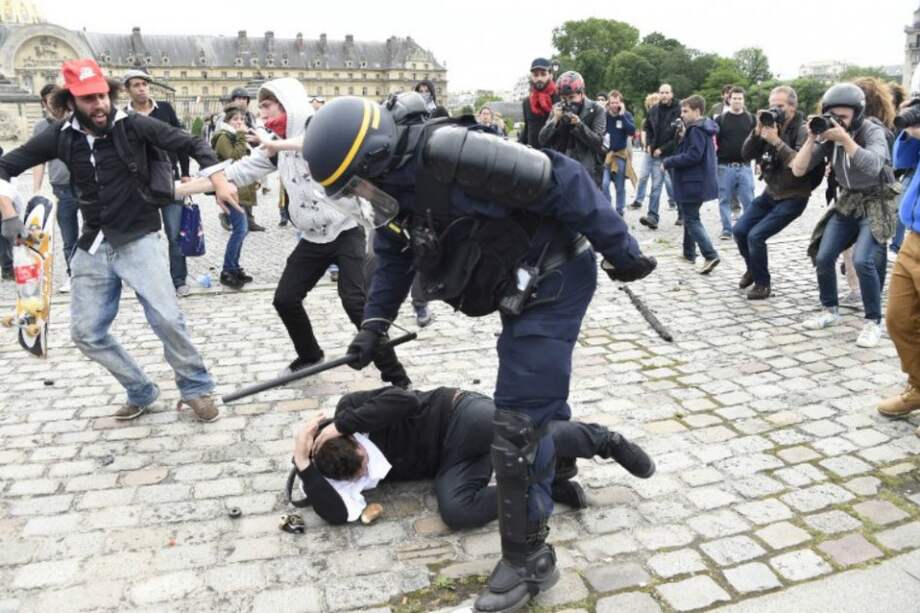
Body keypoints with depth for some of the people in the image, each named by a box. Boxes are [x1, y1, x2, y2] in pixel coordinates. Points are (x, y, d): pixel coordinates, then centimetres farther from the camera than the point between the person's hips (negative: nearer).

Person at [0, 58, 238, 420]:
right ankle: (141, 393, 21)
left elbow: (190, 143, -5)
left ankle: (196, 389, 3)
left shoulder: (133, 125, -8)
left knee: (166, 318, -18)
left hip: (137, 240, -4)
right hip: (93, 247, 4)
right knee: (86, 334, 5)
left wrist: (217, 180, -19)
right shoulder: (60, 137, 0)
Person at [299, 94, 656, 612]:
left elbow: (561, 181, -26)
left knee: (517, 421, -9)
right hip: (523, 291, 10)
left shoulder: (448, 156, -29)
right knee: (540, 396, 27)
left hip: (554, 283, -9)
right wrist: (375, 323, 8)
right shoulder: (396, 183, 0)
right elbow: (394, 257, 16)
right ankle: (560, 478, 54)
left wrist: (619, 250, -19)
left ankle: (528, 558, 8)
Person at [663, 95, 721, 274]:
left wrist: (668, 162, -18)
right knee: (690, 216, 20)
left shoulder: (696, 130, -17)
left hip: (694, 182, -10)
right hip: (698, 181, 10)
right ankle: (689, 253, 29)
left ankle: (710, 255, -15)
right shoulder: (703, 128, 15)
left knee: (691, 220, -8)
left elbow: (693, 156, -24)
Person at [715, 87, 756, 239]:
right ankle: (726, 230, 12)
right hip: (725, 166, -1)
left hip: (745, 166, 1)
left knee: (748, 200, 0)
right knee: (725, 200, 3)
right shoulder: (720, 119, 4)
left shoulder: (751, 119, 9)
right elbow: (713, 141, 4)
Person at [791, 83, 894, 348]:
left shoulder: (872, 130, -17)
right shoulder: (828, 134, -5)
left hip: (877, 202, -5)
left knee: (862, 260, -21)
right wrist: (812, 138, -22)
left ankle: (873, 322, -5)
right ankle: (830, 311, 18)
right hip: (847, 201, 5)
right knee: (823, 257, -4)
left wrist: (845, 138, -38)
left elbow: (873, 166, -34)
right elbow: (798, 170, -10)